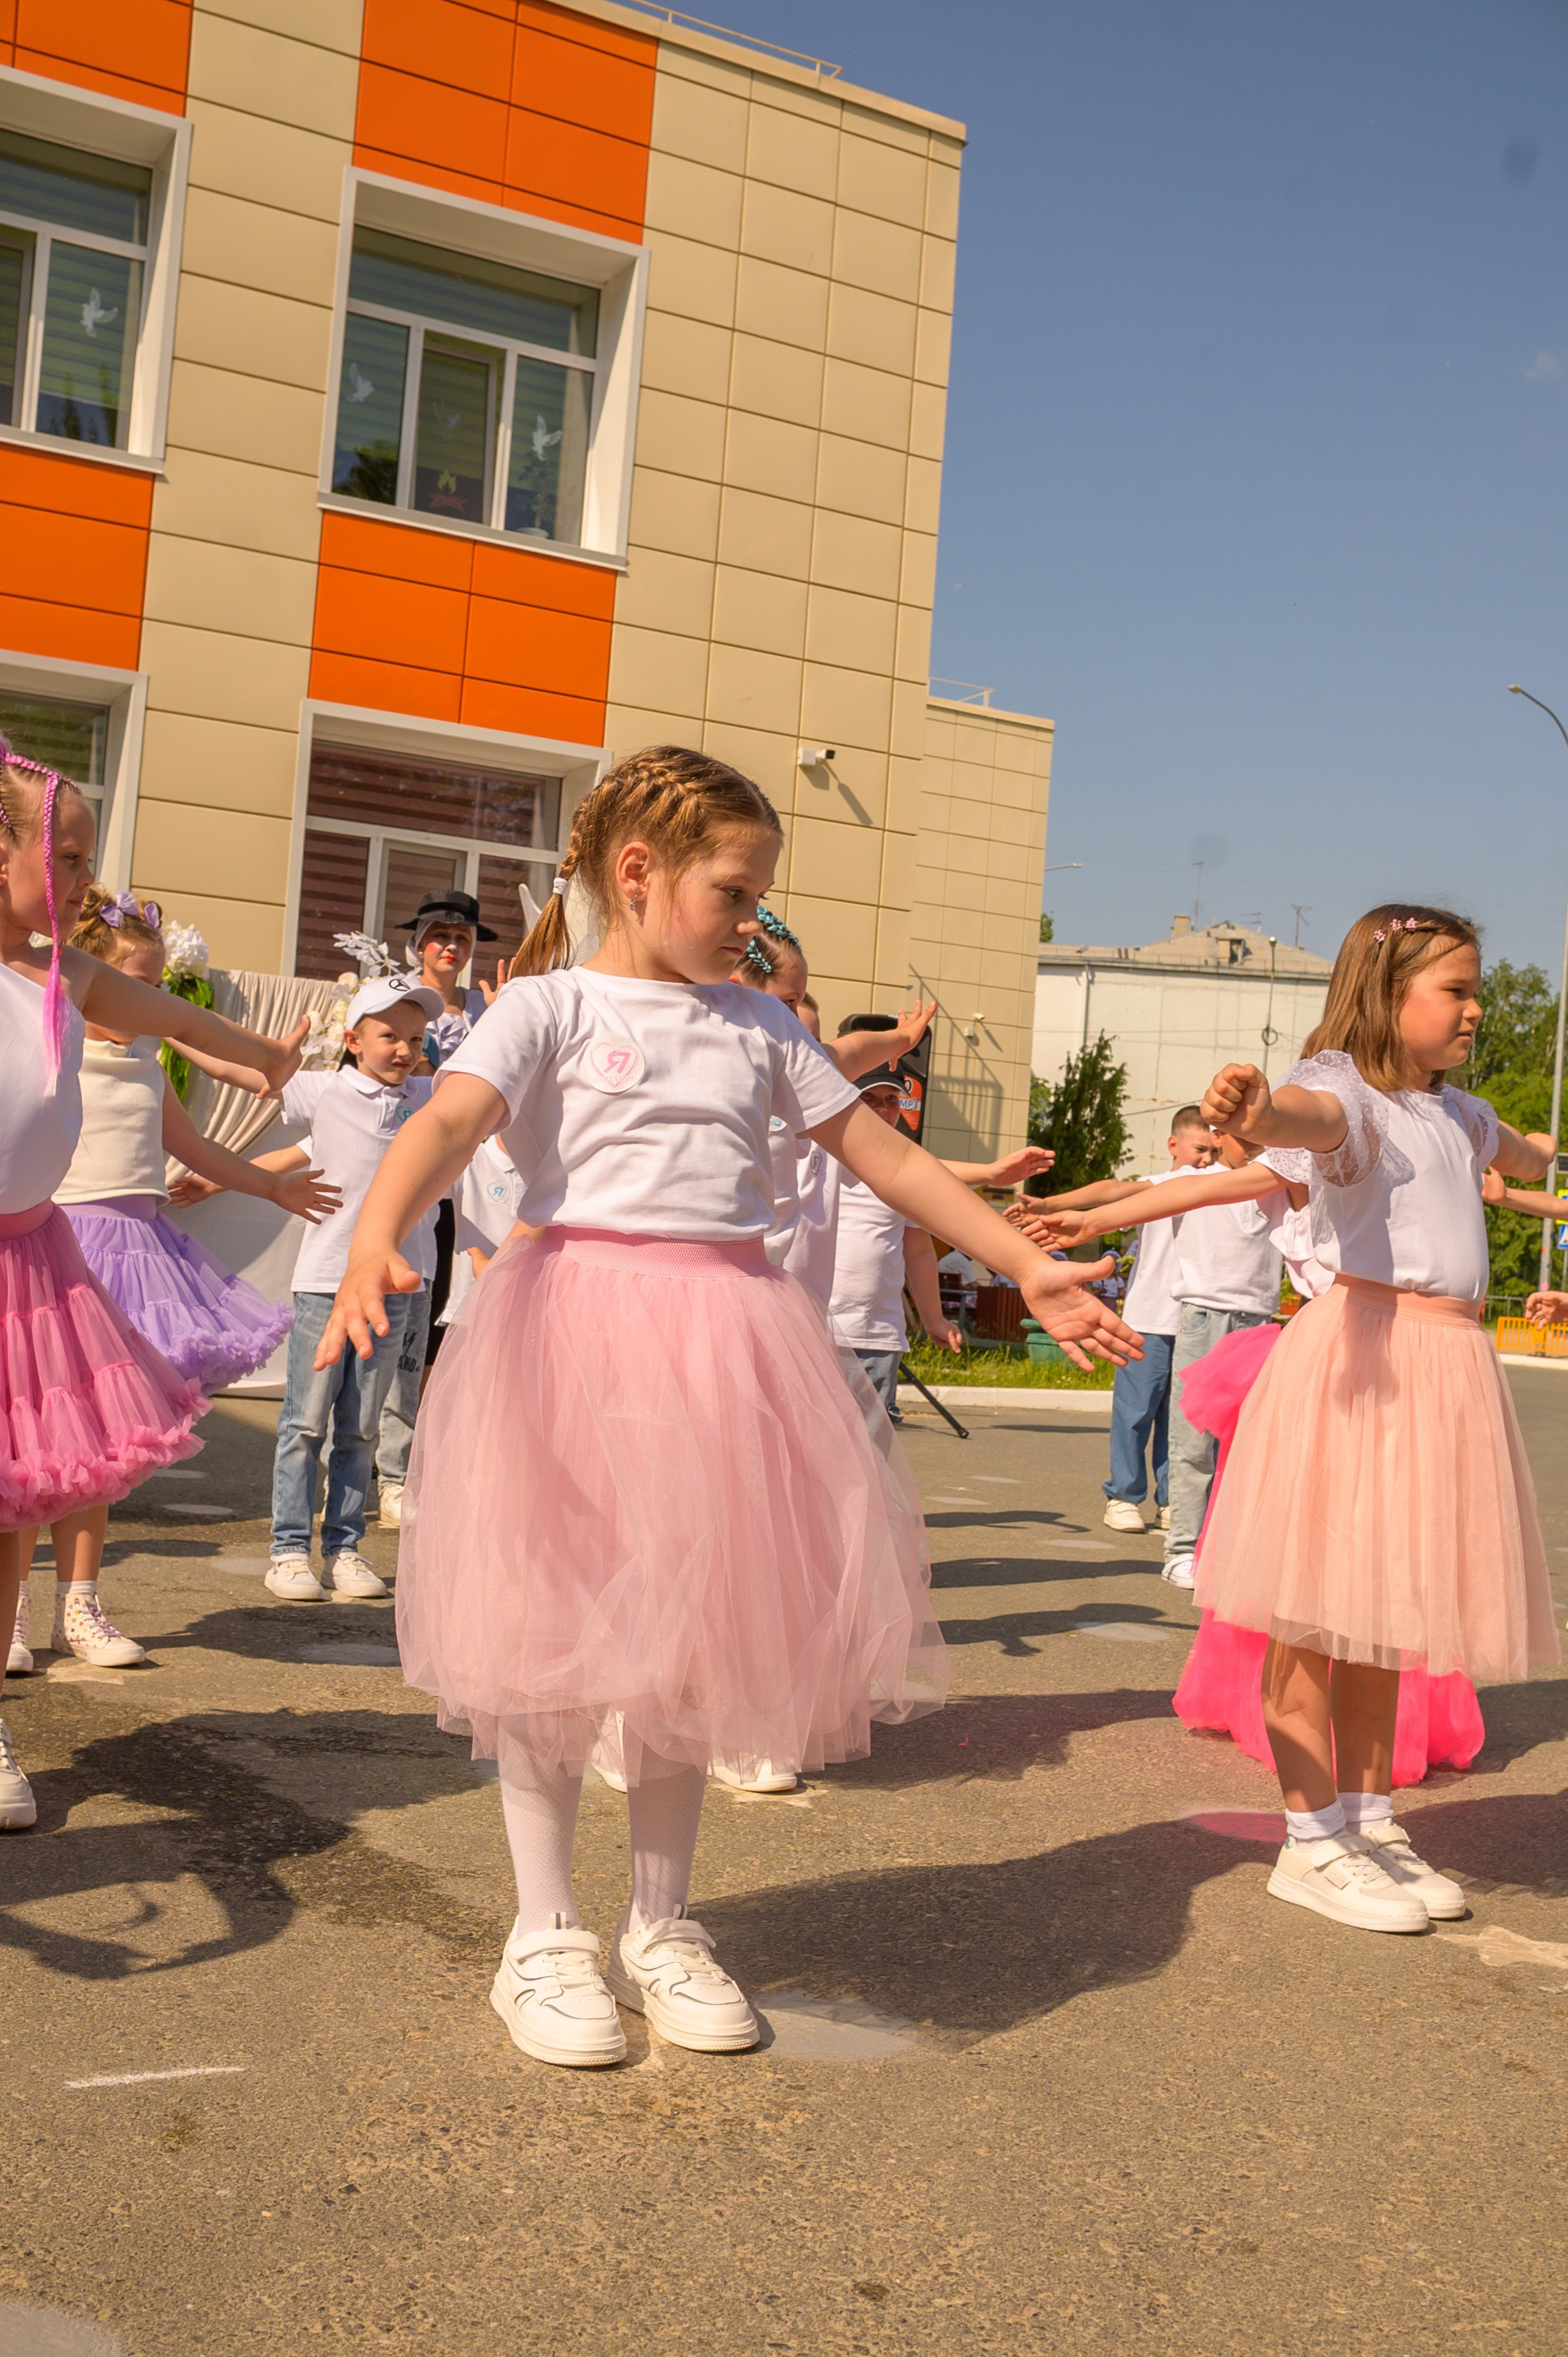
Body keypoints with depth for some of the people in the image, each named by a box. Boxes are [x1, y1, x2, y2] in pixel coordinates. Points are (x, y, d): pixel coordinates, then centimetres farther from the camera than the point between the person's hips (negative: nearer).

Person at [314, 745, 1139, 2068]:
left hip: (726, 1337, 5)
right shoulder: (552, 1005, 0)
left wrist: (1030, 1267, 15)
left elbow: (886, 1157, 18)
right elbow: (447, 1124, -17)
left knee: (696, 1629, 9)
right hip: (578, 1321, -4)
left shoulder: (762, 1026, 15)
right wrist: (376, 1244, -38)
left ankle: (663, 1927, 25)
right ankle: (547, 1935, 18)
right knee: (558, 1629, 0)